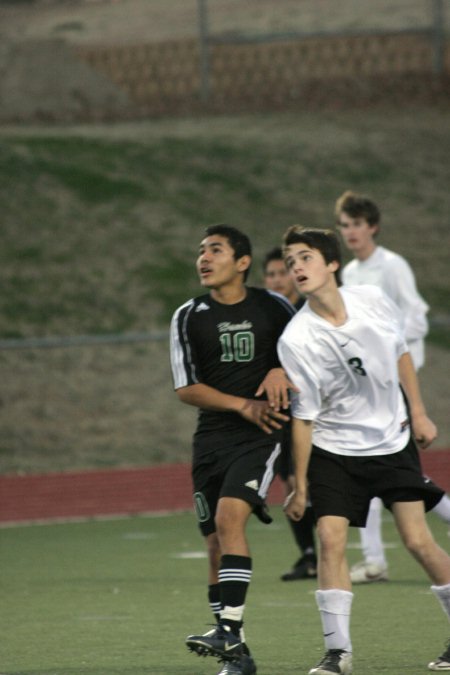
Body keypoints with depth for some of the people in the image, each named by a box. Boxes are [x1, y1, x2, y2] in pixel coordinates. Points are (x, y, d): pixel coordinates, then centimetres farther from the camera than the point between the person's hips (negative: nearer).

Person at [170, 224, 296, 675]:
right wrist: (243, 405, -11)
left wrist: (282, 371, -7)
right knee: (216, 544, 2)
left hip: (261, 435, -3)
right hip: (212, 437, 3)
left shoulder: (273, 308, 3)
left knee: (229, 517, -24)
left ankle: (230, 629, -27)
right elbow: (186, 388, 0)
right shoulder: (188, 318, 4)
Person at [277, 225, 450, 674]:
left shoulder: (373, 301, -9)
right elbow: (303, 417, -12)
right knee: (330, 538, -14)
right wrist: (300, 486, -9)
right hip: (334, 451, -1)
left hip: (393, 440, 1)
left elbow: (401, 354, 10)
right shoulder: (295, 341, -17)